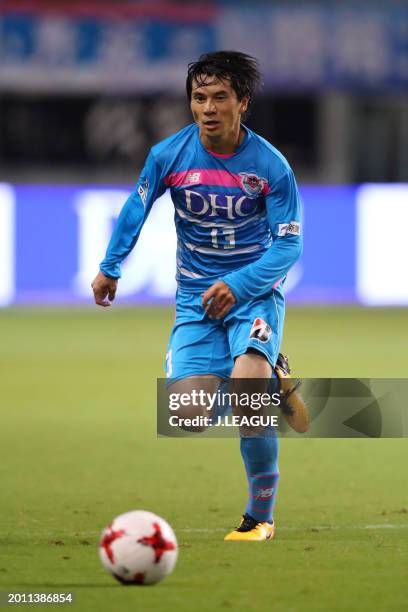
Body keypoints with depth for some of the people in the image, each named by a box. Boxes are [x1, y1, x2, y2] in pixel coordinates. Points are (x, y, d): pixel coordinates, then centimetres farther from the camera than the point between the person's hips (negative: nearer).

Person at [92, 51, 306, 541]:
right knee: (189, 416, -11)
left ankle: (261, 515, -9)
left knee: (247, 390, -28)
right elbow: (136, 208, 10)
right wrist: (110, 268, 14)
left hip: (254, 293, -3)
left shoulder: (270, 166, -14)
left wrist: (238, 286, -24)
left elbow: (288, 245, -11)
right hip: (195, 299, 3)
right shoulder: (169, 156, -9)